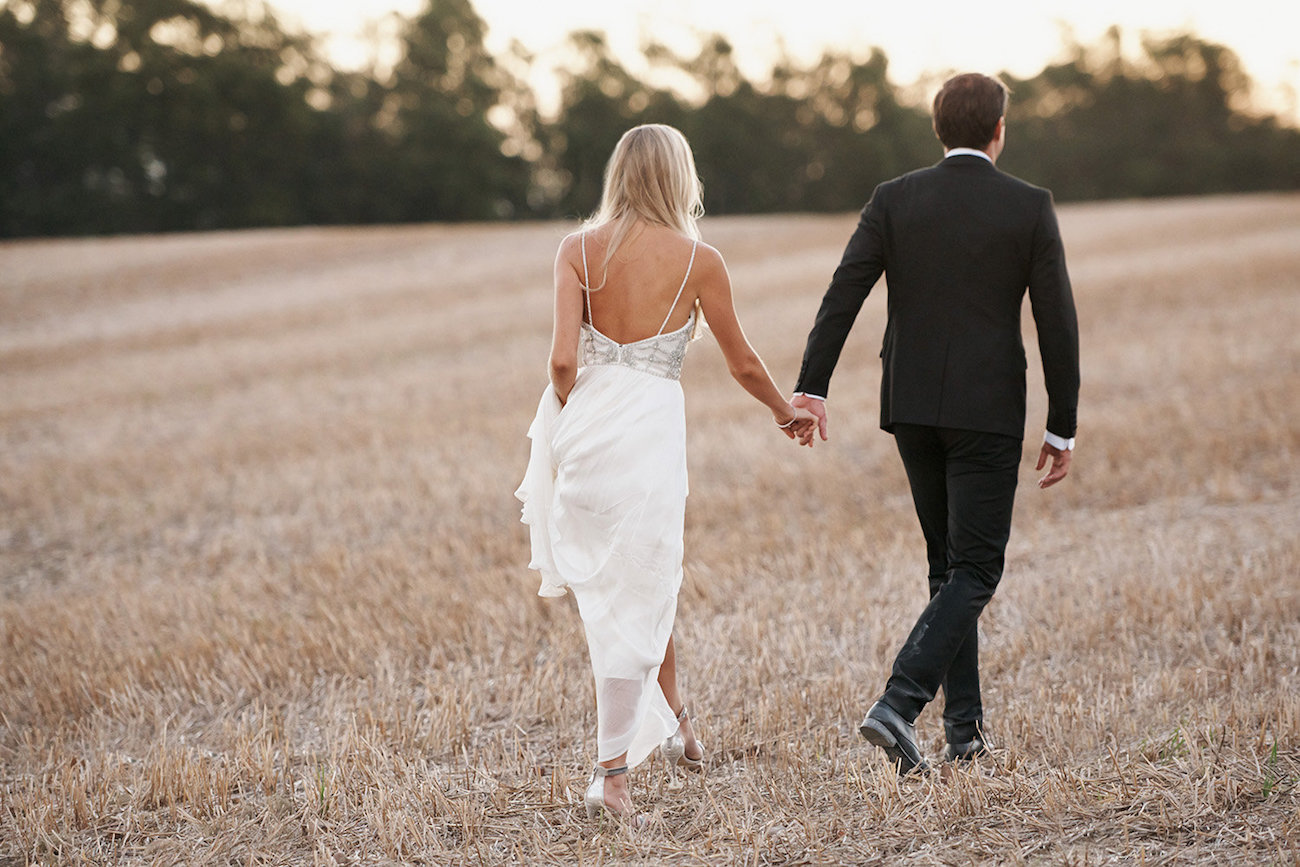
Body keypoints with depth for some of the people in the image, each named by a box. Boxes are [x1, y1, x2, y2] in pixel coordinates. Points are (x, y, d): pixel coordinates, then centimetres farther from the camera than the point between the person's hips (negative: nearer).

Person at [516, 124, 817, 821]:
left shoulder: (578, 251, -1)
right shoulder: (699, 261, -3)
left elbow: (563, 360, -8)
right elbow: (743, 364, 7)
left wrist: (568, 417, 12)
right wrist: (787, 412, 26)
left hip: (583, 423, 3)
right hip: (650, 424, -3)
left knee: (642, 579, 23)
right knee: (637, 593, 7)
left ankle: (672, 717, 29)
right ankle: (612, 776, 12)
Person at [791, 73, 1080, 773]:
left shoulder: (893, 200, 1)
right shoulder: (1030, 208, -5)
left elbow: (843, 294, -7)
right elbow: (1057, 322, -5)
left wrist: (811, 387, -7)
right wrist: (1062, 427, 1)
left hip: (912, 408, 4)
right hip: (987, 412, -4)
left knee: (949, 563, 16)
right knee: (973, 571, -1)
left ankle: (965, 728, 17)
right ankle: (898, 705, -20)